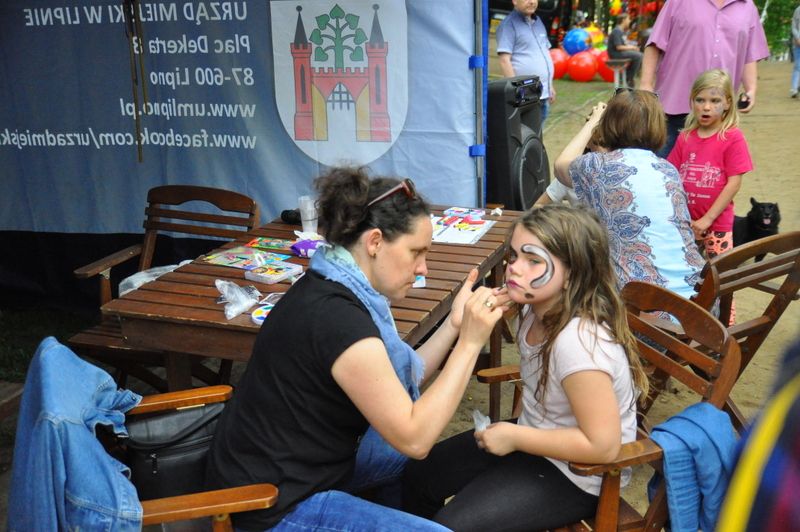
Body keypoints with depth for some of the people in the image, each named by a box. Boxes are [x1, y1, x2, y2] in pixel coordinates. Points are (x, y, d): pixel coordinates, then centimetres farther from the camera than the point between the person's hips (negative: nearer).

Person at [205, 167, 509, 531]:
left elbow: (398, 384, 5)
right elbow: (413, 438, -24)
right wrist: (470, 343, -22)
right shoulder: (338, 318, -29)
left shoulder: (333, 289, 0)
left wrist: (454, 324, -2)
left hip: (296, 463, 10)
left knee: (433, 461, 20)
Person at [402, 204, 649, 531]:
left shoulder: (580, 341, -34)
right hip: (536, 439, 9)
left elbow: (603, 445, -30)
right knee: (418, 474, 9)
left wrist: (514, 437, -24)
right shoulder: (539, 308, -6)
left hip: (577, 474, -9)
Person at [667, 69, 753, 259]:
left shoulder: (733, 138, -9)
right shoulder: (685, 137, 3)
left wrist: (707, 219, -13)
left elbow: (734, 183, -11)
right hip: (684, 222, 4)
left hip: (717, 222, -4)